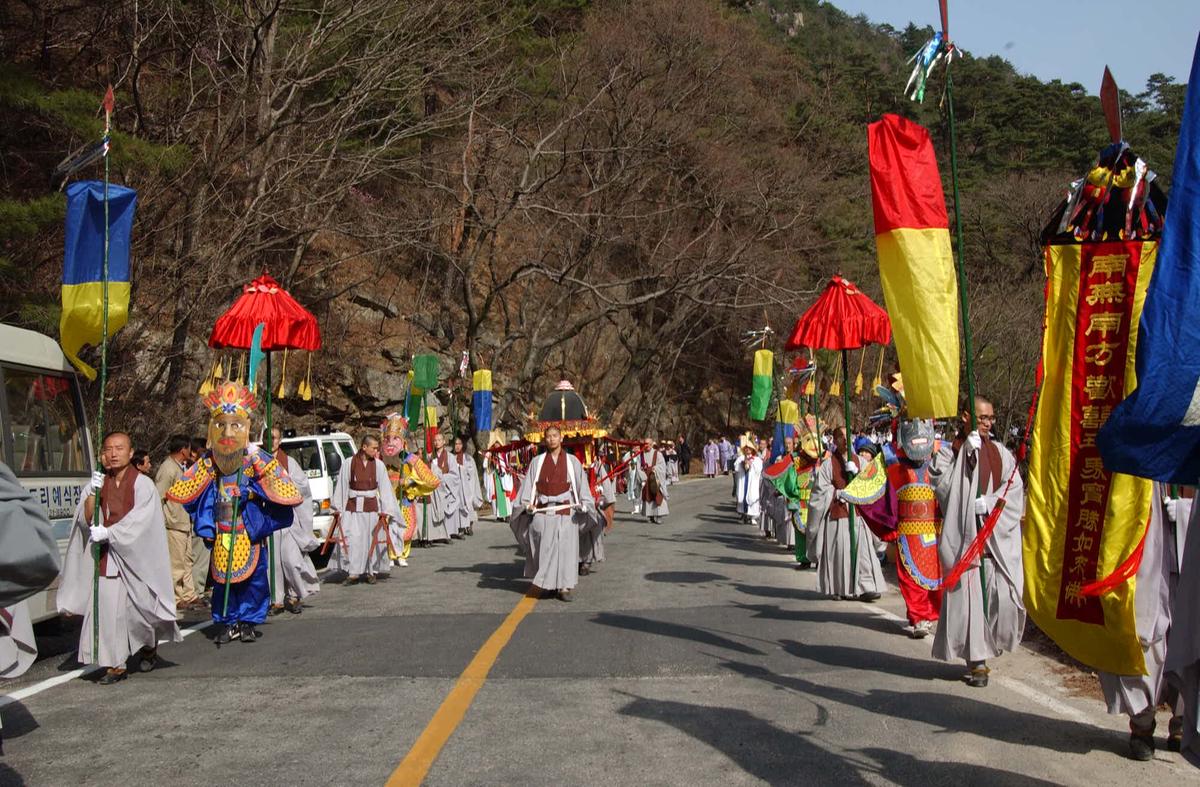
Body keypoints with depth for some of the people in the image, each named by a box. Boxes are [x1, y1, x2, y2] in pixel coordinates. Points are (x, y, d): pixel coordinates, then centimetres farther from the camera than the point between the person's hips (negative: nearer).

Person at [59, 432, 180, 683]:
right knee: (108, 608, -6)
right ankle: (115, 664, -2)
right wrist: (93, 493, -13)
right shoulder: (99, 483, 8)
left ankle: (149, 647, 31)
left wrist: (108, 533, -20)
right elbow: (85, 520, 1)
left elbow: (138, 521, -14)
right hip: (106, 556, 3)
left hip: (135, 556, -3)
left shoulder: (142, 484, -4)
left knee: (138, 606, 2)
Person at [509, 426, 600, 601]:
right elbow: (528, 485, 7)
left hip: (565, 511, 0)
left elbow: (581, 486, 6)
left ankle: (564, 587, -1)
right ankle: (547, 584, 10)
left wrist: (583, 504, -6)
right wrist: (527, 504, -7)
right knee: (544, 549, -1)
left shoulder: (572, 461, 8)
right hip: (542, 512, 0)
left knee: (566, 548, -4)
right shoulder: (537, 461, 9)